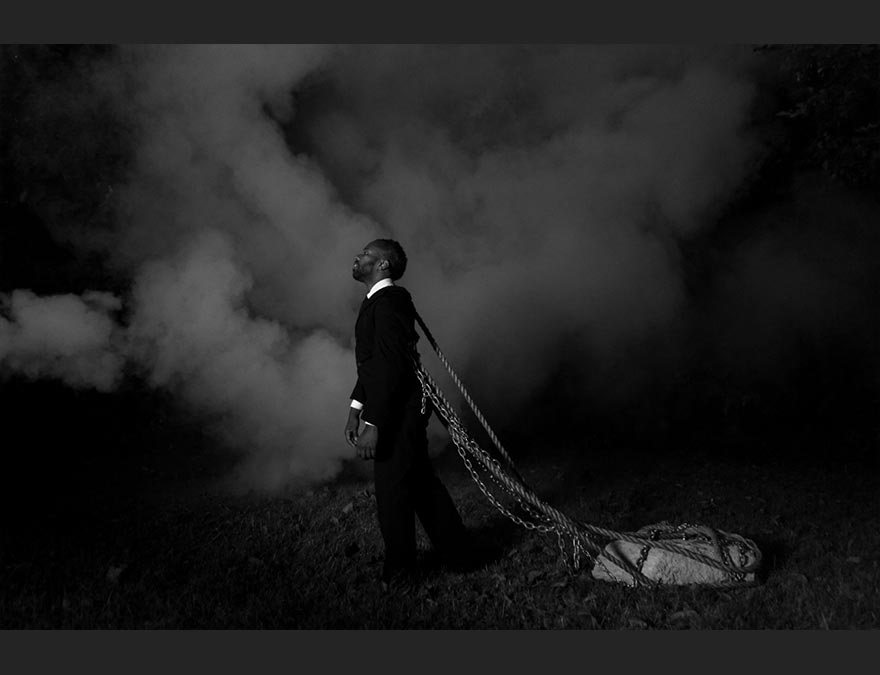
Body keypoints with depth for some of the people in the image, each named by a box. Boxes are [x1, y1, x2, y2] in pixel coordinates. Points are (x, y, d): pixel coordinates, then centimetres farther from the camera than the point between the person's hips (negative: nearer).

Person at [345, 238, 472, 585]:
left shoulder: (389, 301, -18)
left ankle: (397, 572, 21)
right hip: (397, 412, 10)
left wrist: (372, 425, -24)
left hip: (398, 414, -10)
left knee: (392, 491, 4)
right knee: (421, 482, 18)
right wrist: (356, 408, 13)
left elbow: (391, 365, -24)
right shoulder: (378, 301, 14)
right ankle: (456, 552, 31)